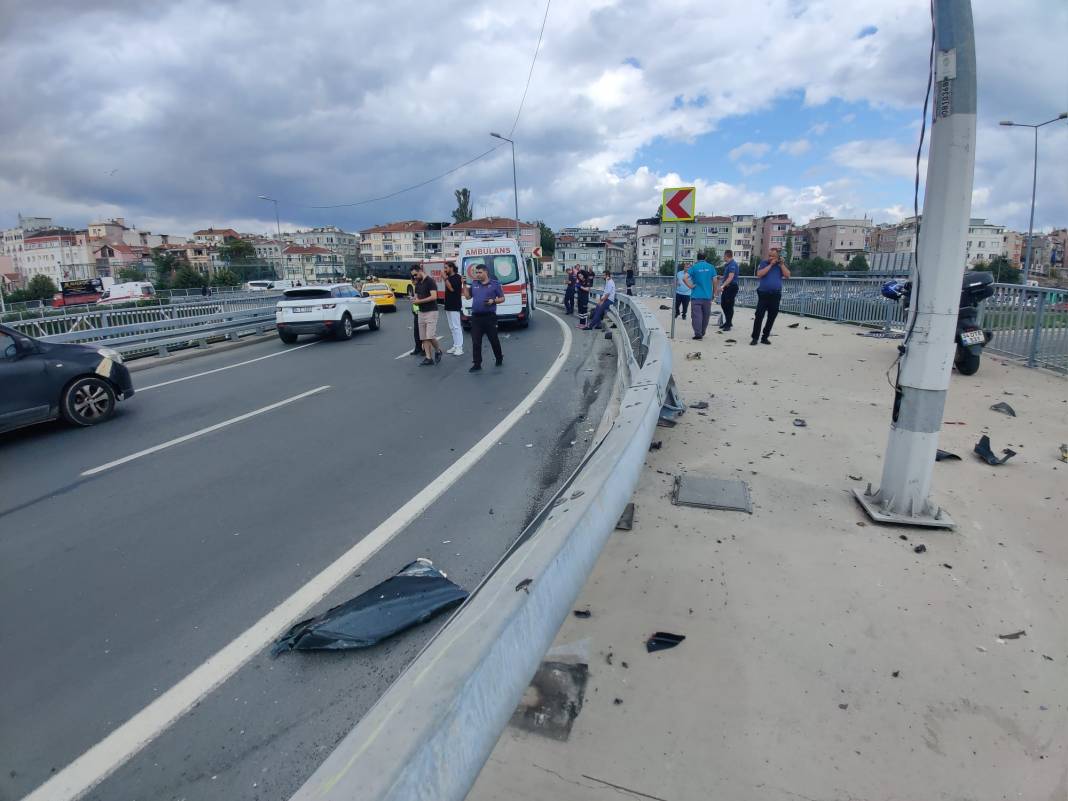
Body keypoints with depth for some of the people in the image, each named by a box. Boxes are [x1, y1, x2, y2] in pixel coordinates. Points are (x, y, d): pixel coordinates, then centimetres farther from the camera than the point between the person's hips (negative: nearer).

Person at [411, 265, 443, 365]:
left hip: (431, 312, -8)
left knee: (430, 336, -13)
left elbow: (434, 297, -19)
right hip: (421, 312, 8)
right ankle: (428, 358, 6)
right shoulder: (418, 284, 14)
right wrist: (415, 300, -5)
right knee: (423, 337, 3)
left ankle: (438, 351, 12)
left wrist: (419, 301, -16)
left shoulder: (430, 281, -10)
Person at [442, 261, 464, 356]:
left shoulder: (457, 277, -10)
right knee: (452, 327, 11)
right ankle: (455, 346, 16)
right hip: (448, 306, 9)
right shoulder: (449, 277, 15)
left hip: (455, 306, -9)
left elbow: (452, 288, -22)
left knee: (456, 327, -9)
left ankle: (459, 348, -8)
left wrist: (445, 279, -18)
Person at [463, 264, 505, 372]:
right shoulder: (474, 284, 12)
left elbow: (502, 298, 4)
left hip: (489, 316, -3)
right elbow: (467, 296, 18)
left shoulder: (495, 284, 1)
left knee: (494, 339, 7)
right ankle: (477, 364, 7)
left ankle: (499, 358, 28)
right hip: (476, 317, 3)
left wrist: (493, 301, -14)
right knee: (476, 342, 1)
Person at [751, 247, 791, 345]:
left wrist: (781, 264, -8)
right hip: (763, 294, -3)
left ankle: (765, 337, 15)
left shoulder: (782, 264, 9)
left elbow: (787, 275, -3)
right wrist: (771, 265, -12)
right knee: (759, 316, -8)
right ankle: (755, 338, -3)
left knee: (772, 317, 6)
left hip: (776, 295, 3)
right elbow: (759, 274, -13)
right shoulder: (764, 263, 3)